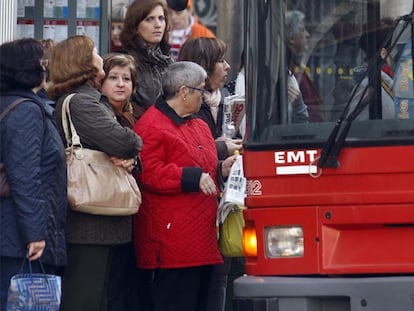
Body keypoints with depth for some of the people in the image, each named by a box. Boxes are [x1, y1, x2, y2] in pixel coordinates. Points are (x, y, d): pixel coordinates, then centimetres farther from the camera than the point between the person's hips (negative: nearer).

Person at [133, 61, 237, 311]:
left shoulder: (199, 126, 22)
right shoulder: (151, 127, -9)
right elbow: (149, 175, -18)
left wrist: (221, 170, 14)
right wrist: (194, 177, -23)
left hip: (202, 239, 10)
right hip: (174, 241, -10)